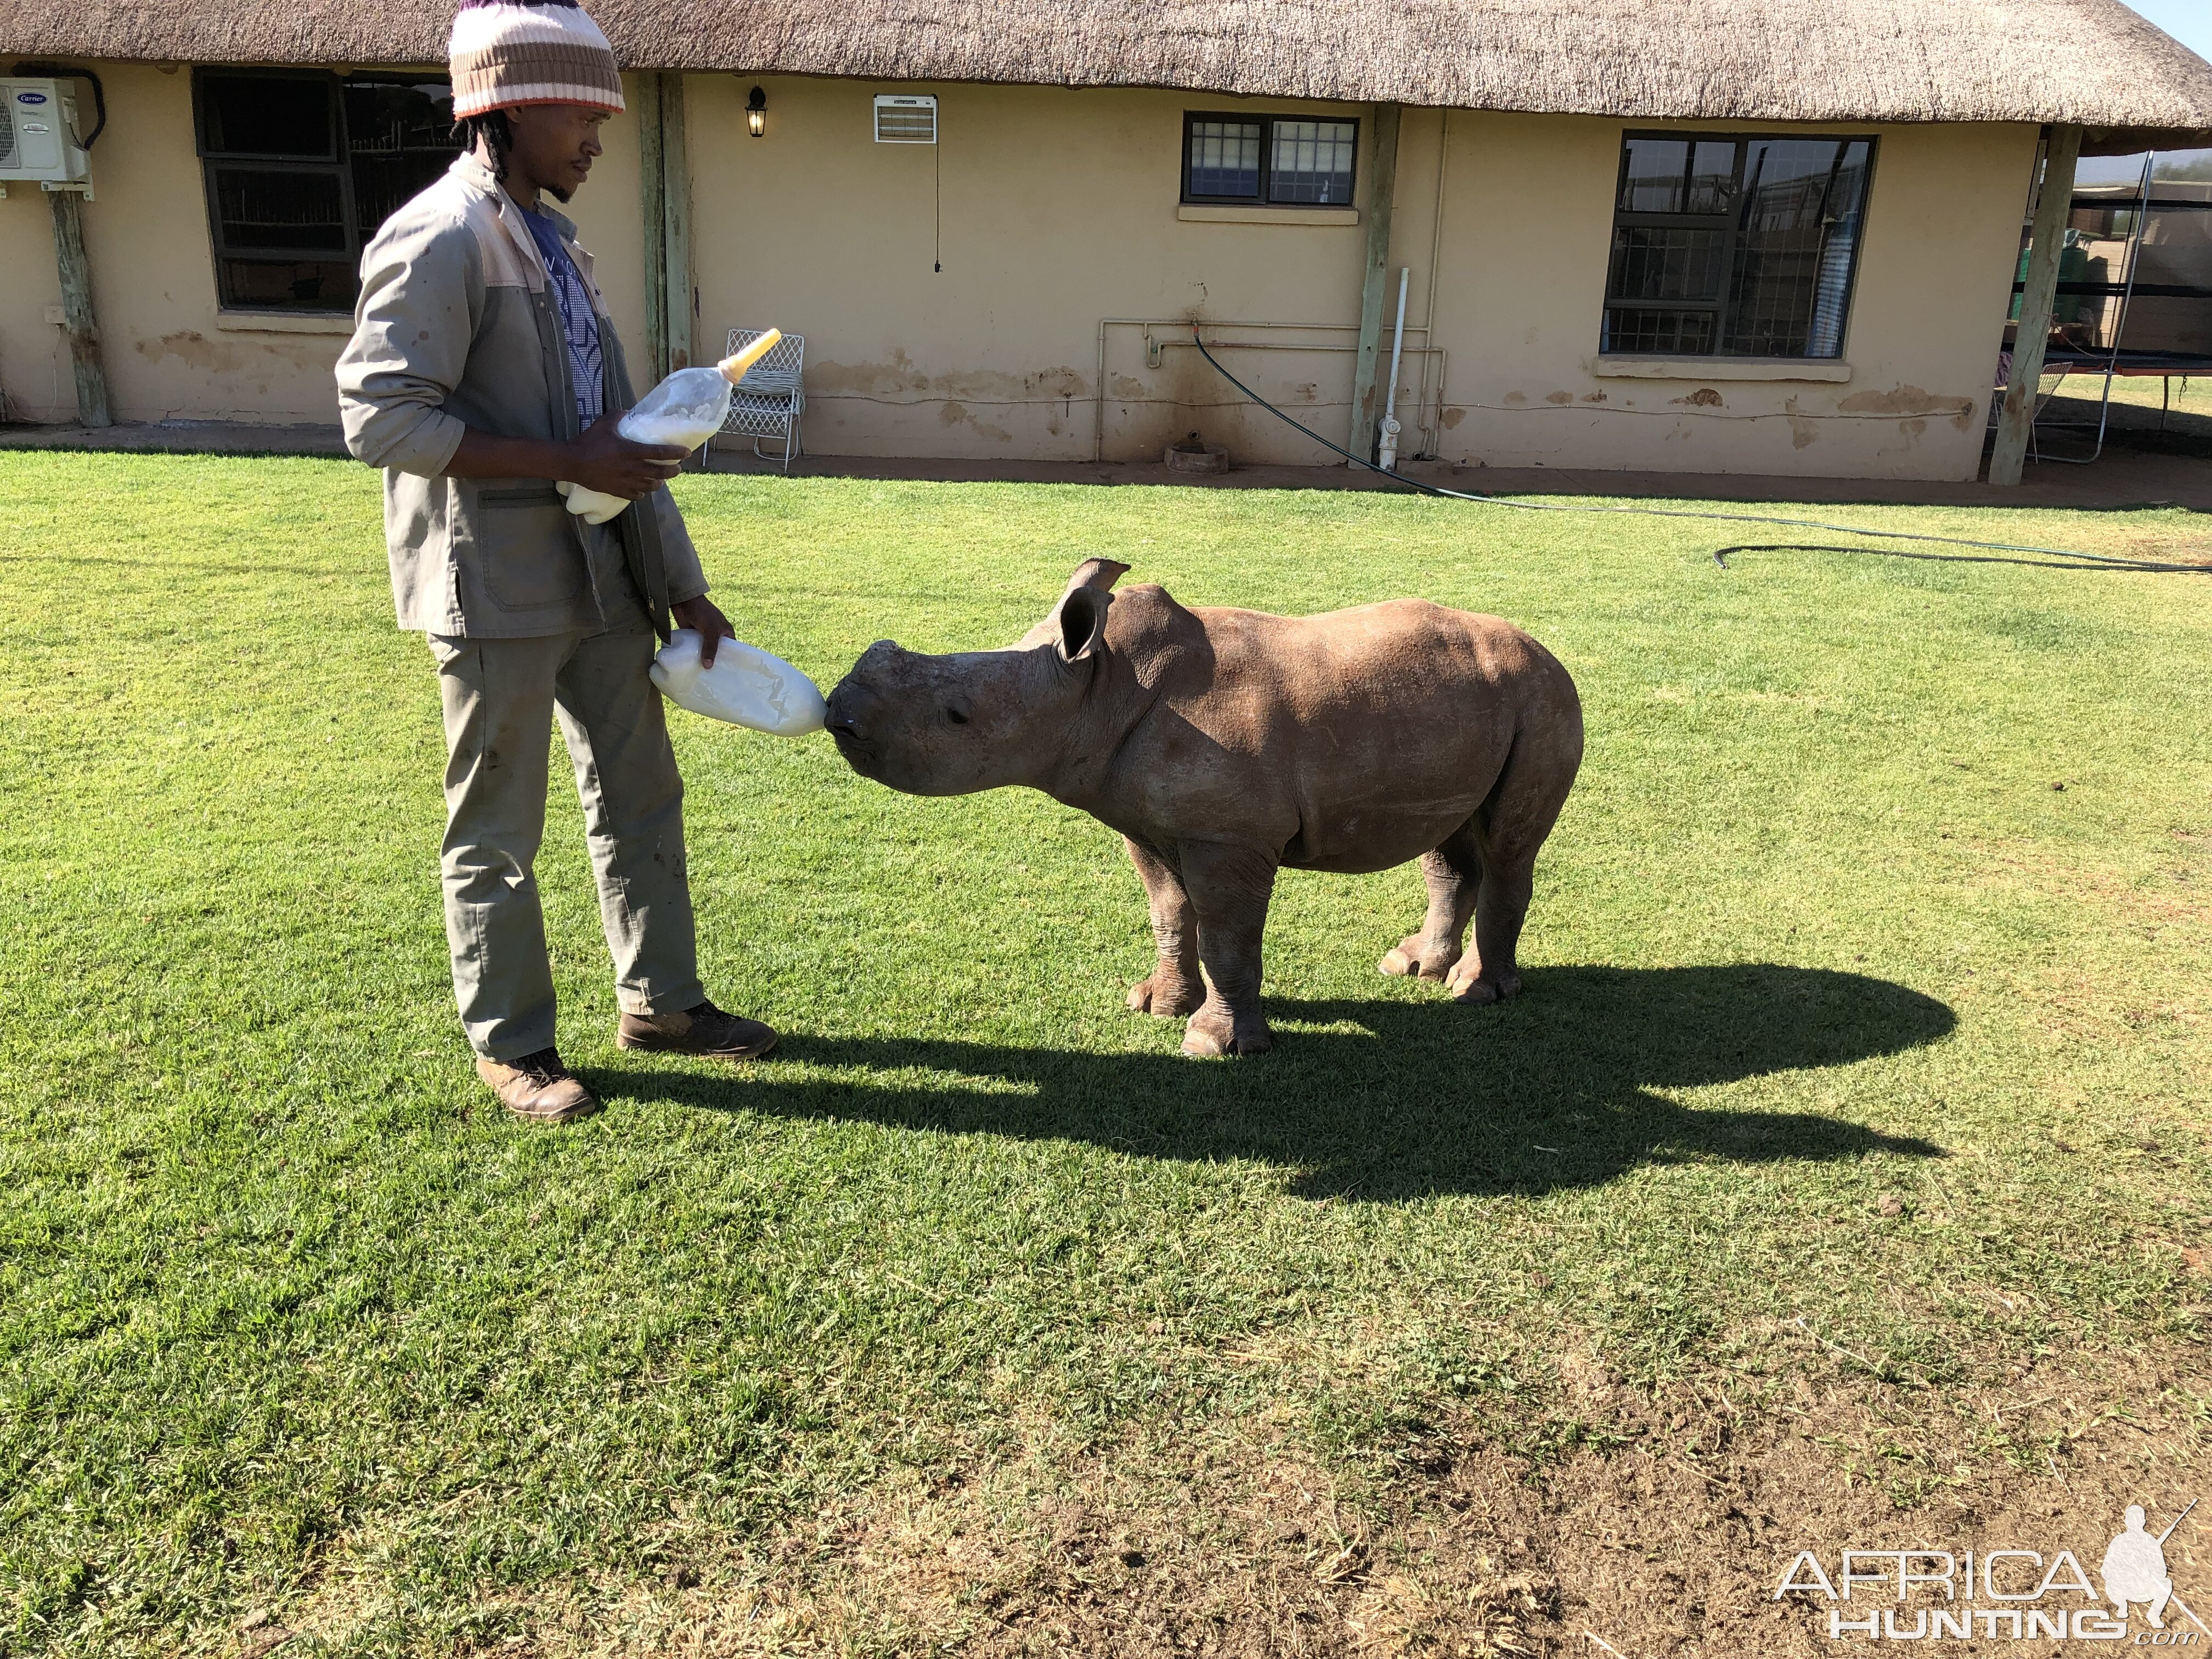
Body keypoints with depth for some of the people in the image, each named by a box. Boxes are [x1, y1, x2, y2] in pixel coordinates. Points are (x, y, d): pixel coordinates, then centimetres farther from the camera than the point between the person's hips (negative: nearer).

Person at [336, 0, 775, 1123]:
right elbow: (381, 418, -20)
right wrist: (573, 466, -21)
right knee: (497, 830, 4)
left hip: (598, 573, 9)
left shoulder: (554, 243, 15)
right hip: (496, 586, -8)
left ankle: (659, 1002, 29)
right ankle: (510, 1044, 20)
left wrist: (682, 586, 12)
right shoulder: (437, 240, -12)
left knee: (640, 793, 14)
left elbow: (614, 426, 15)